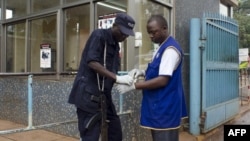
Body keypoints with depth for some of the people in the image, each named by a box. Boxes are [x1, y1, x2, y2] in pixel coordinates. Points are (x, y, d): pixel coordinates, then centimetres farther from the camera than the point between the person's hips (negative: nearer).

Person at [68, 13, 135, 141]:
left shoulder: (115, 45, 15)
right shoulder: (99, 35, -9)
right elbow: (92, 62, -21)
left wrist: (123, 82, -1)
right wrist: (117, 78, -24)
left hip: (103, 95, 9)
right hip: (88, 94, -9)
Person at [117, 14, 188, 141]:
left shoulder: (170, 49, -18)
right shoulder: (162, 47, 14)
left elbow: (163, 80, -24)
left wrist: (133, 86, -22)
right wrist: (143, 72, 2)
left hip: (165, 108, -10)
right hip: (159, 106, 10)